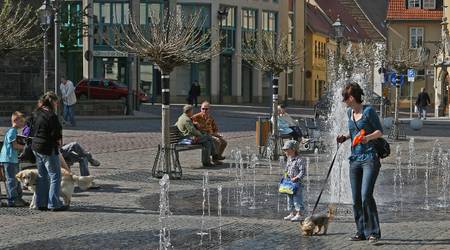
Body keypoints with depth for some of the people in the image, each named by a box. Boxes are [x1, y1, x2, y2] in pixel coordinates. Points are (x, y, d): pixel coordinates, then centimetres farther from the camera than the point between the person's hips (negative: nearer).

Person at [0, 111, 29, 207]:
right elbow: (15, 145, -19)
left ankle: (18, 198, 21)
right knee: (12, 179, -6)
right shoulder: (12, 131, -15)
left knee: (17, 179, 15)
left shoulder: (14, 131, 17)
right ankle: (12, 200, -3)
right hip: (9, 159, -11)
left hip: (14, 159, 11)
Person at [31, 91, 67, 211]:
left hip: (36, 146, 9)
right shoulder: (51, 116, -19)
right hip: (49, 149, -9)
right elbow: (56, 135, -22)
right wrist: (59, 142, 0)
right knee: (55, 176, 0)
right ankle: (54, 204, 0)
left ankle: (41, 203, 20)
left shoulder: (37, 113, 7)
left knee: (42, 176, 16)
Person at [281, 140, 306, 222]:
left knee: (297, 198, -6)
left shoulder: (299, 160, -15)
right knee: (290, 198, 13)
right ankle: (292, 213, 22)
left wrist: (296, 178, -23)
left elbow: (303, 171, -17)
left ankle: (299, 214, -1)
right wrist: (286, 176, 12)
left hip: (297, 183, -9)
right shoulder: (289, 160, 13)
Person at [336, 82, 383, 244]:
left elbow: (380, 131, -4)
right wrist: (345, 137, 8)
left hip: (370, 159, -7)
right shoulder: (349, 112, 12)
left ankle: (374, 232, -7)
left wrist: (368, 137, -22)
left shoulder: (368, 111, -7)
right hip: (355, 159, 7)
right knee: (356, 199, 6)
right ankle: (361, 232, 15)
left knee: (366, 196, -16)